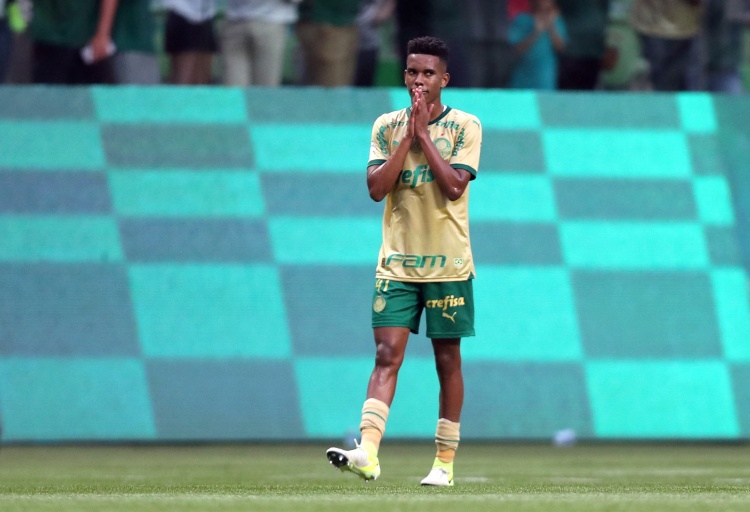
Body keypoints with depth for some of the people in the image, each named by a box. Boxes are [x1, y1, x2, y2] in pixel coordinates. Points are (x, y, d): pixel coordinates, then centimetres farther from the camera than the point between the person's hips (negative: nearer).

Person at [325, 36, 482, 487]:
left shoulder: (465, 126, -1)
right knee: (387, 354, -9)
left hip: (448, 264, -1)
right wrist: (407, 136, -11)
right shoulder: (387, 126, 7)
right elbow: (376, 187, -4)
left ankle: (445, 462, 12)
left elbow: (454, 186, -13)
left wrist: (423, 135, -13)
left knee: (448, 360, 5)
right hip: (397, 261, 2)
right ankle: (367, 454, -20)